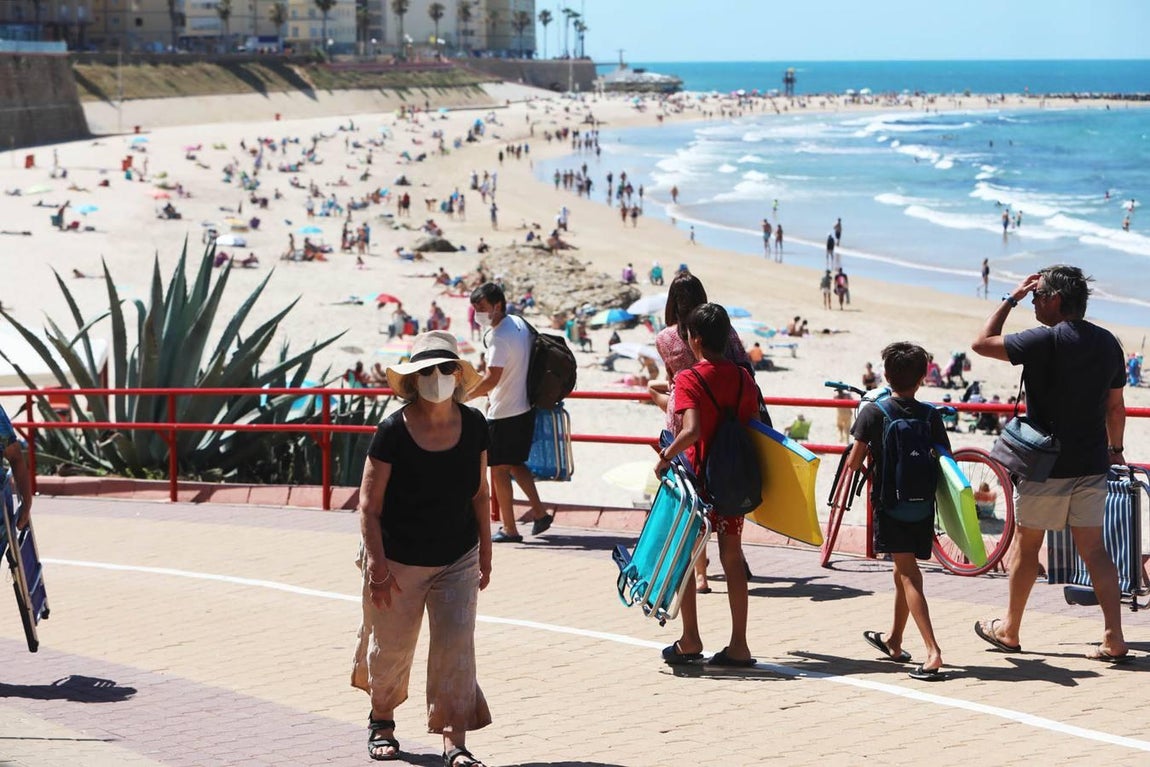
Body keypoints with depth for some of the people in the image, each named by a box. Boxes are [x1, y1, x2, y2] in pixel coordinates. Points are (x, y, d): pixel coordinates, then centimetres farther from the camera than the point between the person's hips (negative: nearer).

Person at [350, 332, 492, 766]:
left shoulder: (473, 426, -6)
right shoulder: (393, 432, -17)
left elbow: (480, 493, 6)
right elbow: (369, 506, -14)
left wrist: (485, 553, 8)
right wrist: (377, 566, -18)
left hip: (457, 562, 2)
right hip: (398, 562, -2)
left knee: (456, 645, -7)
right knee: (390, 648, 13)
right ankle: (381, 721, 39)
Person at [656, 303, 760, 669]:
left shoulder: (689, 378, -13)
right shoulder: (743, 378, 3)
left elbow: (691, 430, -26)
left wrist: (666, 456, -14)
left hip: (698, 476, -5)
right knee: (732, 559, 9)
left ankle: (690, 640, 13)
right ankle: (738, 645, 9)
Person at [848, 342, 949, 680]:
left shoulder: (873, 412, -7)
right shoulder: (931, 415, 0)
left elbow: (854, 462, -9)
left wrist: (870, 469, 13)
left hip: (889, 503, -4)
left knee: (908, 574, -9)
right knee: (905, 570, 20)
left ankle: (933, 651, -24)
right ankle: (894, 640, 37)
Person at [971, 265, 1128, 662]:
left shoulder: (1045, 340, -16)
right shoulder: (1108, 342, 4)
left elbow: (981, 343, -8)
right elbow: (1115, 406, 12)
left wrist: (1010, 299, 0)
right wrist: (1115, 448, 27)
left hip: (1046, 465, -5)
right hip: (1092, 464, 5)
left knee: (1026, 544, 10)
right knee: (1093, 549, 7)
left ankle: (1009, 630, 23)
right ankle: (1114, 639, -1)